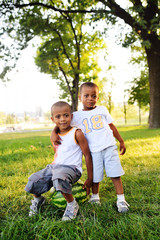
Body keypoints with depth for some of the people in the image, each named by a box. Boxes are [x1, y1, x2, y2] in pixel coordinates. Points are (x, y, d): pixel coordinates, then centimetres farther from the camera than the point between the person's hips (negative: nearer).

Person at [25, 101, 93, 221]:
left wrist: (90, 179, -5)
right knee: (34, 180, -10)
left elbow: (88, 156, -7)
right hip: (55, 166, 7)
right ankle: (38, 199, 26)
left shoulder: (77, 133, -9)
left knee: (59, 178, -39)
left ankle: (72, 204, -11)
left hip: (72, 168, -6)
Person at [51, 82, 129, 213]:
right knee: (95, 177, 7)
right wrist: (54, 133, -11)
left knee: (115, 174, 0)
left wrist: (121, 141, 16)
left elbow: (111, 126, 15)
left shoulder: (102, 110, 8)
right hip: (93, 151, 0)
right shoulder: (77, 116, 4)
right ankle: (95, 197, 30)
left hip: (109, 147, 1)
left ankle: (121, 199, 11)